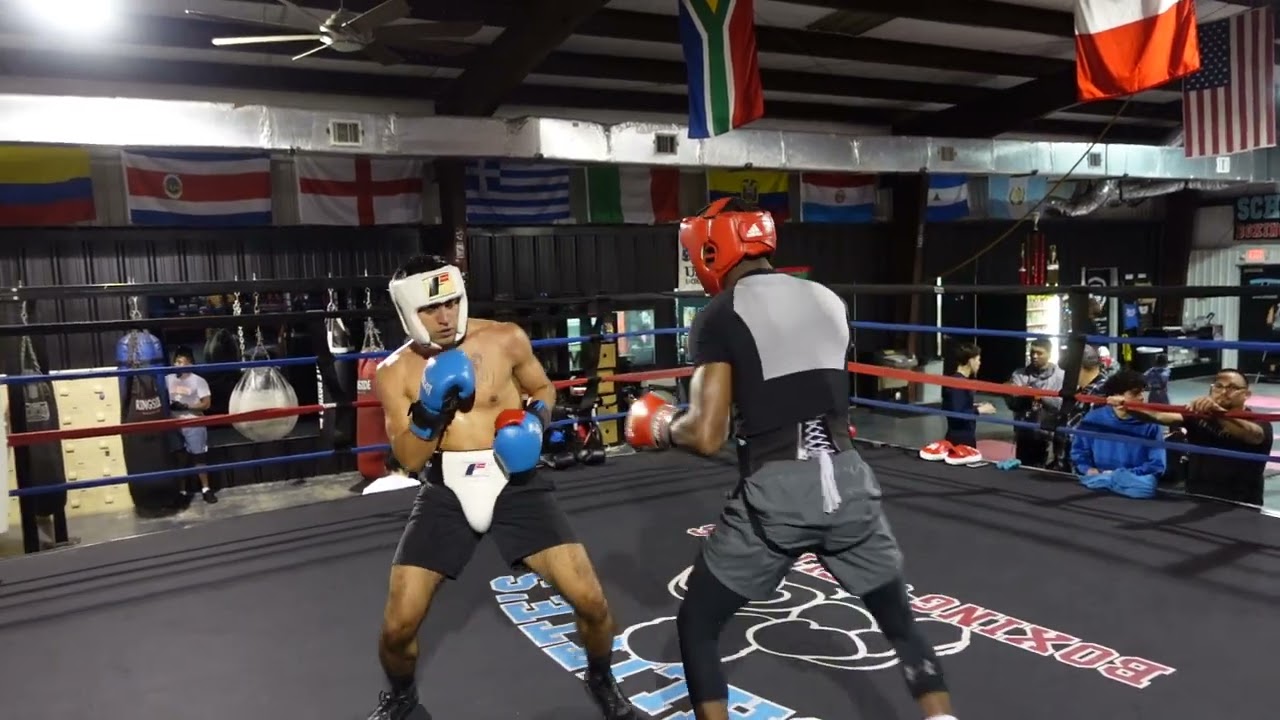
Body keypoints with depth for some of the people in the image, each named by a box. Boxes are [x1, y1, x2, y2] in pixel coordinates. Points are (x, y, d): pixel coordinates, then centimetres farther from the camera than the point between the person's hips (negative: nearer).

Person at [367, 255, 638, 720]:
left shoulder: (506, 341, -7)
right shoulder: (394, 372, -3)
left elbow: (543, 389, 12)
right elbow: (408, 460, -5)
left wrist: (535, 417, -9)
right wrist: (427, 415, -23)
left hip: (514, 484, -1)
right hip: (446, 493, 1)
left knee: (590, 601, -8)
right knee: (398, 625, -2)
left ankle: (601, 681, 25)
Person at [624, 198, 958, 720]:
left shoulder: (719, 315, -4)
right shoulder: (829, 300, 13)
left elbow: (708, 437, -11)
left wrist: (663, 428, 9)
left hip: (776, 489, -5)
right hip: (846, 478, 5)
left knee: (697, 626, 15)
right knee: (900, 619, 23)